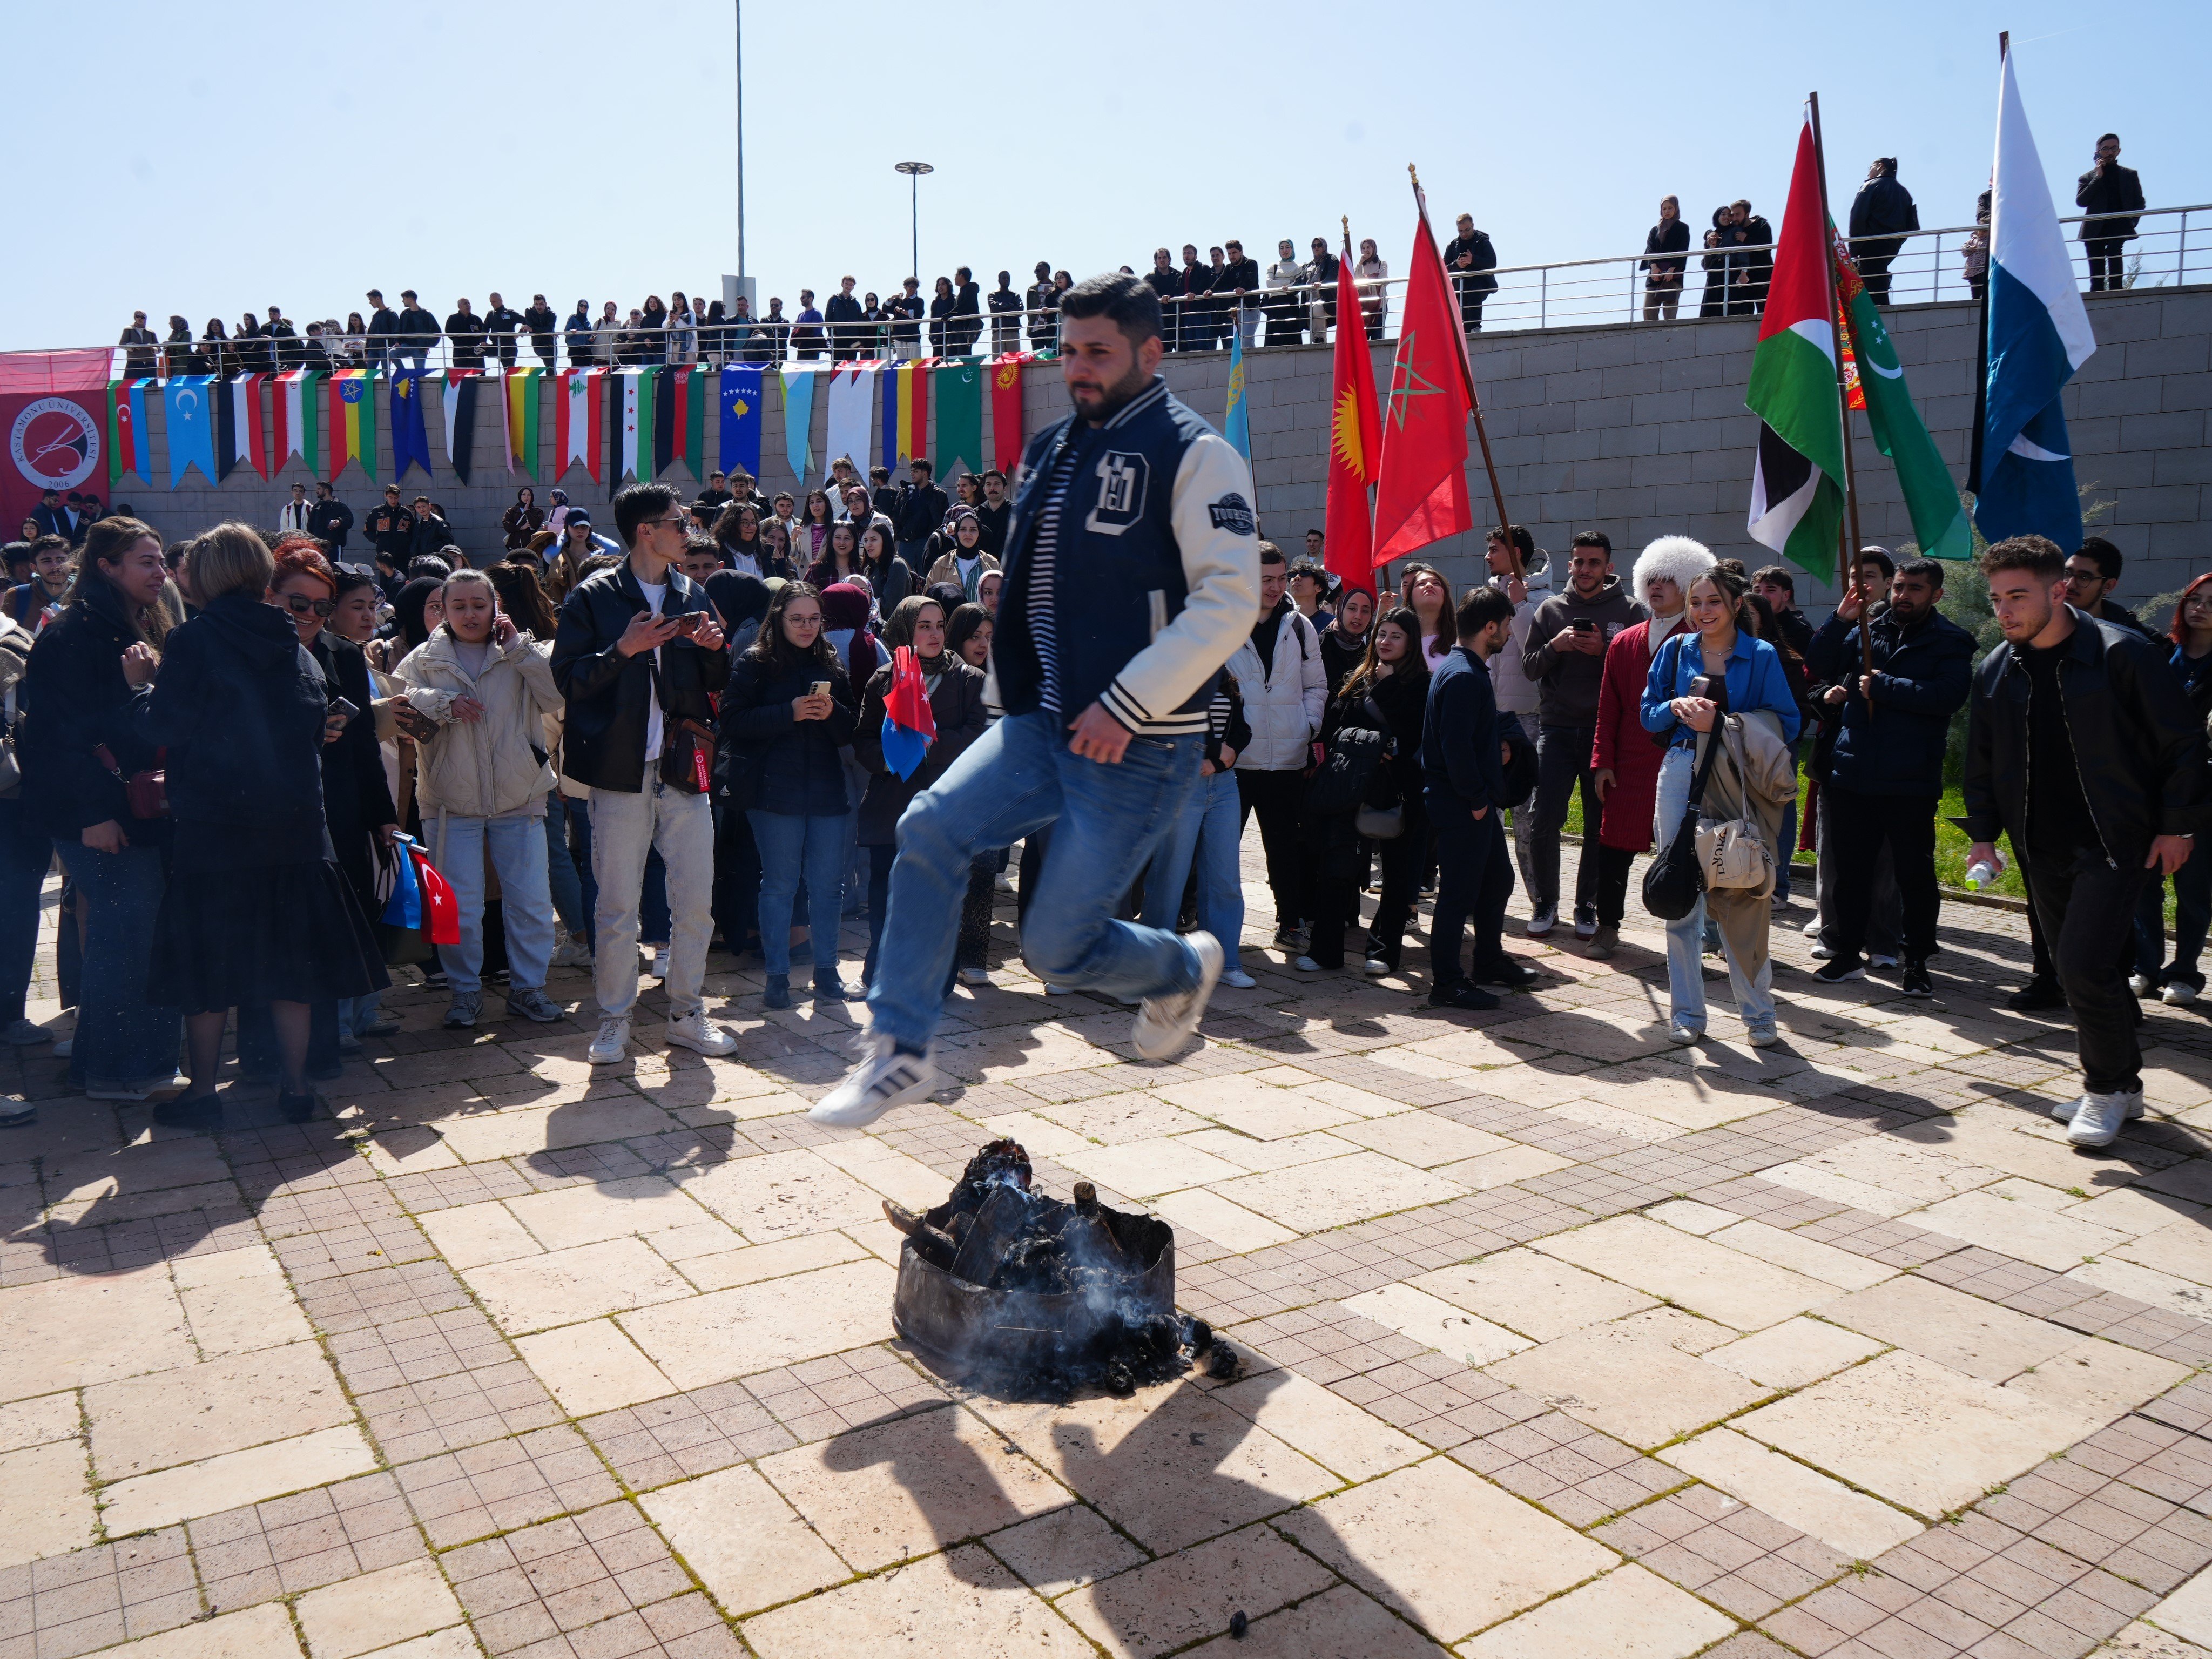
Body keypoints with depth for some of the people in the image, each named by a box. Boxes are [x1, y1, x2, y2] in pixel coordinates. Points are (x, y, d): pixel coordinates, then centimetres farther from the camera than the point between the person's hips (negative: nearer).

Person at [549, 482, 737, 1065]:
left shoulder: (691, 596, 15)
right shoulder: (594, 597, 1)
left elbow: (716, 685, 19)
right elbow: (567, 679, -5)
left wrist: (715, 650, -2)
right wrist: (623, 651, -17)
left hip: (684, 770, 4)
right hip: (621, 771, -4)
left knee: (696, 901, 4)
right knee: (616, 907, 2)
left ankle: (686, 1013, 19)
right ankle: (614, 1021, 16)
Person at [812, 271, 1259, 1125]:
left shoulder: (1194, 454, -9)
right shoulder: (1051, 450, 15)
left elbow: (1230, 598, -17)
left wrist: (1127, 704, -21)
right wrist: (1016, 687, 16)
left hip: (1141, 743, -7)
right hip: (1045, 723, 7)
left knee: (1057, 949, -4)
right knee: (930, 827, -14)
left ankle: (1184, 968, 29)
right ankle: (900, 1051, -2)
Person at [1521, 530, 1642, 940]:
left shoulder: (1629, 610, 4)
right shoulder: (1550, 609, 9)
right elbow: (1529, 667, 7)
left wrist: (1605, 650, -15)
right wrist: (1555, 645, -11)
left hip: (1606, 731, -1)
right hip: (1556, 729, 1)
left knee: (1601, 826, 4)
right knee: (1543, 822, -5)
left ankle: (1588, 906, 16)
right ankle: (1544, 904, 10)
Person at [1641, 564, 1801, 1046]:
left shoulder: (1761, 656, 2)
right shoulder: (1676, 650, 10)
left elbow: (1785, 723, -3)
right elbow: (1649, 714, 11)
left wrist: (1720, 722, -13)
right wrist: (1677, 707, -10)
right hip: (1682, 776, 2)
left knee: (1744, 897, -4)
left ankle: (1759, 1014, 10)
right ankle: (1686, 1013, 15)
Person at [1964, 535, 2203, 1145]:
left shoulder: (2121, 654, -10)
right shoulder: (1995, 672, 5)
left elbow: (2184, 743, -5)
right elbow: (1981, 763, 15)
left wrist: (2177, 825, -6)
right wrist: (1983, 833, 8)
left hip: (2115, 843, -6)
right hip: (2042, 849, 6)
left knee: (2084, 965, -14)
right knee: (2077, 971, 12)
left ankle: (2108, 1089, 6)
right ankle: (2119, 1086, 28)